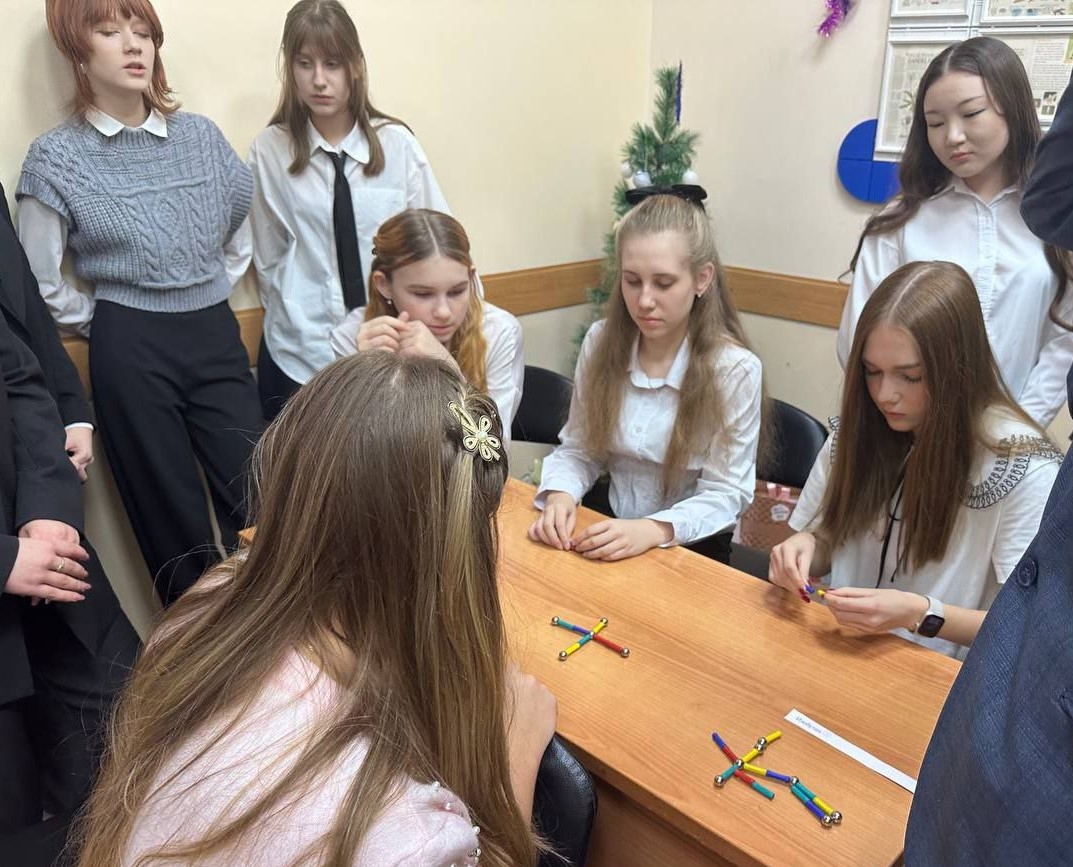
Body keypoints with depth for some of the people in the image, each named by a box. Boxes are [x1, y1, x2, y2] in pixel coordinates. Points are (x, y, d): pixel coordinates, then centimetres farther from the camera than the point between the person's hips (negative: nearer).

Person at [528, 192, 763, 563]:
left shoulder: (735, 369, -15)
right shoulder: (601, 342, -4)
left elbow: (725, 493, -13)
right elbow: (577, 449, 3)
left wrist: (653, 531, -28)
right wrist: (560, 494, -17)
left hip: (694, 550, -3)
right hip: (615, 537, 3)